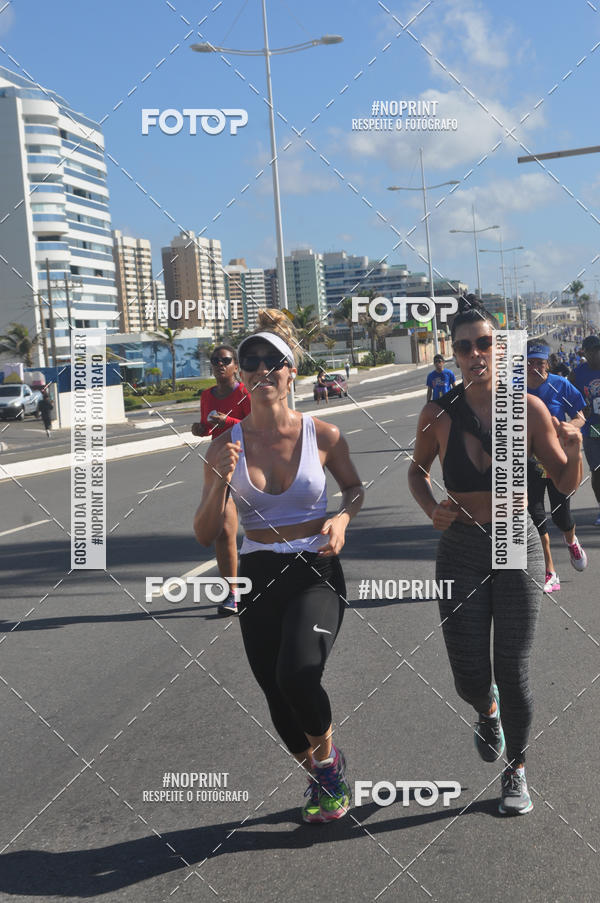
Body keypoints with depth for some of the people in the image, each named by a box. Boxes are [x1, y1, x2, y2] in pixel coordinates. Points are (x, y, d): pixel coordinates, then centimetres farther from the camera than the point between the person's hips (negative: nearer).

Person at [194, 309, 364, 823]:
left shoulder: (323, 435, -6)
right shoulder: (228, 445, -4)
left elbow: (354, 488, 14)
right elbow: (205, 535, -3)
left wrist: (341, 519, -7)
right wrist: (222, 482, -20)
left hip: (316, 573, -3)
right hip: (259, 577, 3)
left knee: (298, 675, -27)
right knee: (278, 696, 12)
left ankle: (329, 755, 7)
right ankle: (318, 777, 43)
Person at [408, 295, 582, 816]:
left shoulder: (529, 408, -6)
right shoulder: (439, 414, -6)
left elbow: (566, 484, 2)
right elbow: (417, 470, 12)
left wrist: (574, 450, -19)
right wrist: (431, 507, -7)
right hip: (461, 548, 1)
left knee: (513, 671, 4)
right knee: (469, 678, 3)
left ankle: (516, 769, 29)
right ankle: (487, 710, 42)